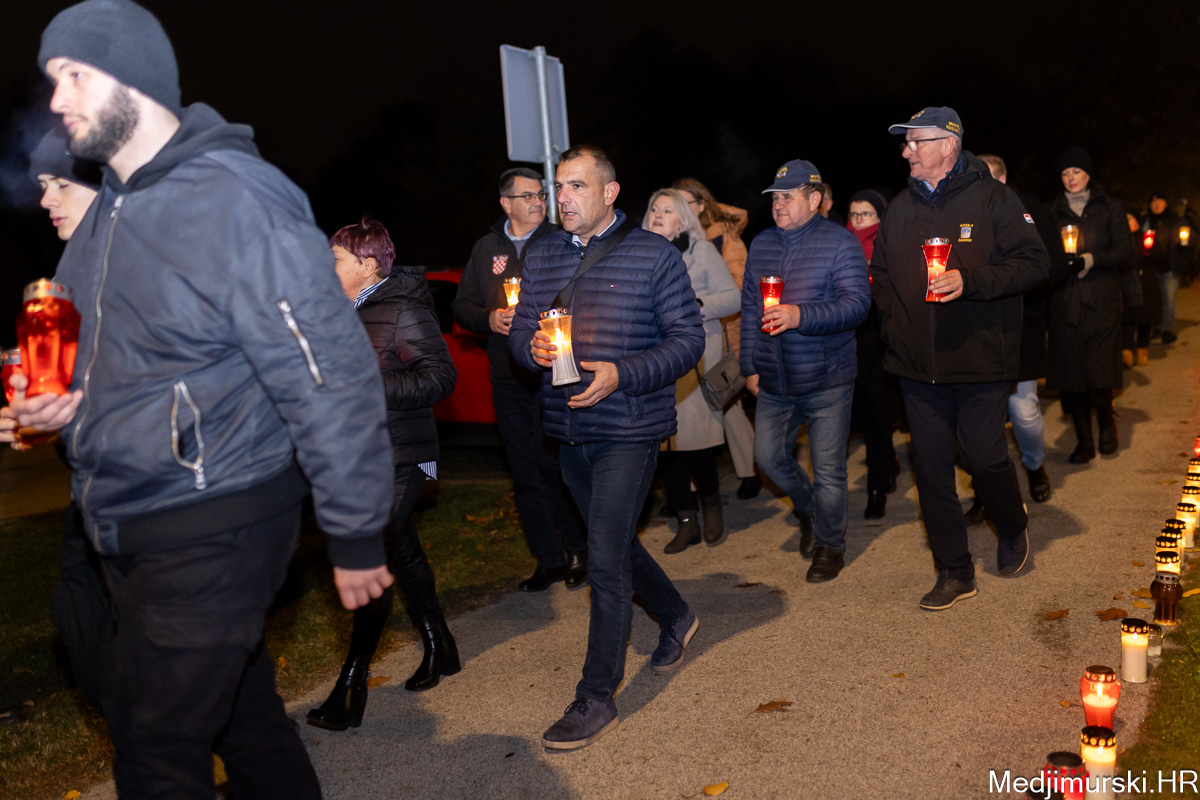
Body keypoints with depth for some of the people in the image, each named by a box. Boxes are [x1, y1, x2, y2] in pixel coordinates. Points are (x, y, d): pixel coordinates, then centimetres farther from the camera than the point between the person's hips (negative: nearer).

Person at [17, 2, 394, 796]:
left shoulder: (233, 198, -19)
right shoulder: (109, 208, 10)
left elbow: (330, 377, -21)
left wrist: (357, 537, -18)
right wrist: (74, 400, 5)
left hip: (211, 535, -8)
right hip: (129, 534, 8)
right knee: (242, 714, 21)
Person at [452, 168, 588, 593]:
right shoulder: (486, 248, 13)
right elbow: (462, 305, 17)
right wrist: (489, 318, -3)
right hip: (509, 378, 4)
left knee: (556, 464, -4)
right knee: (525, 473, 7)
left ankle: (578, 550, 14)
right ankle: (549, 559, 18)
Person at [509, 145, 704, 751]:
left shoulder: (654, 255, -5)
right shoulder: (542, 255, 10)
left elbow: (687, 338, -7)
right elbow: (519, 329, 13)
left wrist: (622, 375, -21)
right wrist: (533, 348, -12)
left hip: (628, 429, -6)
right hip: (569, 429, 6)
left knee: (605, 562, -8)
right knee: (614, 543, 20)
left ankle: (596, 699, 5)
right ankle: (676, 618, 45)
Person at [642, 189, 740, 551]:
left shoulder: (700, 250, 4)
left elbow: (731, 298, 0)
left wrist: (693, 304, -13)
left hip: (695, 361, -4)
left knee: (693, 442, -9)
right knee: (663, 445, 3)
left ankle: (711, 503, 21)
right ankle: (686, 522, 18)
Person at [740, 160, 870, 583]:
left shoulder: (840, 242, -7)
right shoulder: (761, 244, 9)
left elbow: (858, 303, -16)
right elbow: (749, 308, 14)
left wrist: (801, 316, -29)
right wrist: (750, 366, 11)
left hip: (827, 380, -5)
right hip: (775, 381, 5)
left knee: (828, 469, 3)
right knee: (769, 455, 11)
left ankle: (830, 545, 22)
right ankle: (808, 509, 39)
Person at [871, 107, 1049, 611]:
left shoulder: (992, 199, -5)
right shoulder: (900, 208, 11)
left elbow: (1035, 263, -9)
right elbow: (882, 273, 21)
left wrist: (970, 281, -22)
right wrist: (894, 329, 9)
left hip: (980, 361, -5)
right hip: (918, 365, 5)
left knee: (985, 459, 0)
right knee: (930, 469, 5)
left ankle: (1013, 530, 34)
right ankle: (954, 573, 19)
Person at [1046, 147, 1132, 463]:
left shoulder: (1110, 208, 10)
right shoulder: (1053, 211, 15)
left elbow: (1125, 253, 2)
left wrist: (1092, 259, -14)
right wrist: (1059, 262, -10)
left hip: (1100, 301, -2)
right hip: (1063, 303, 2)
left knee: (1099, 372, -10)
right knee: (1069, 375, 0)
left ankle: (1106, 420, 19)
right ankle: (1084, 440, 11)